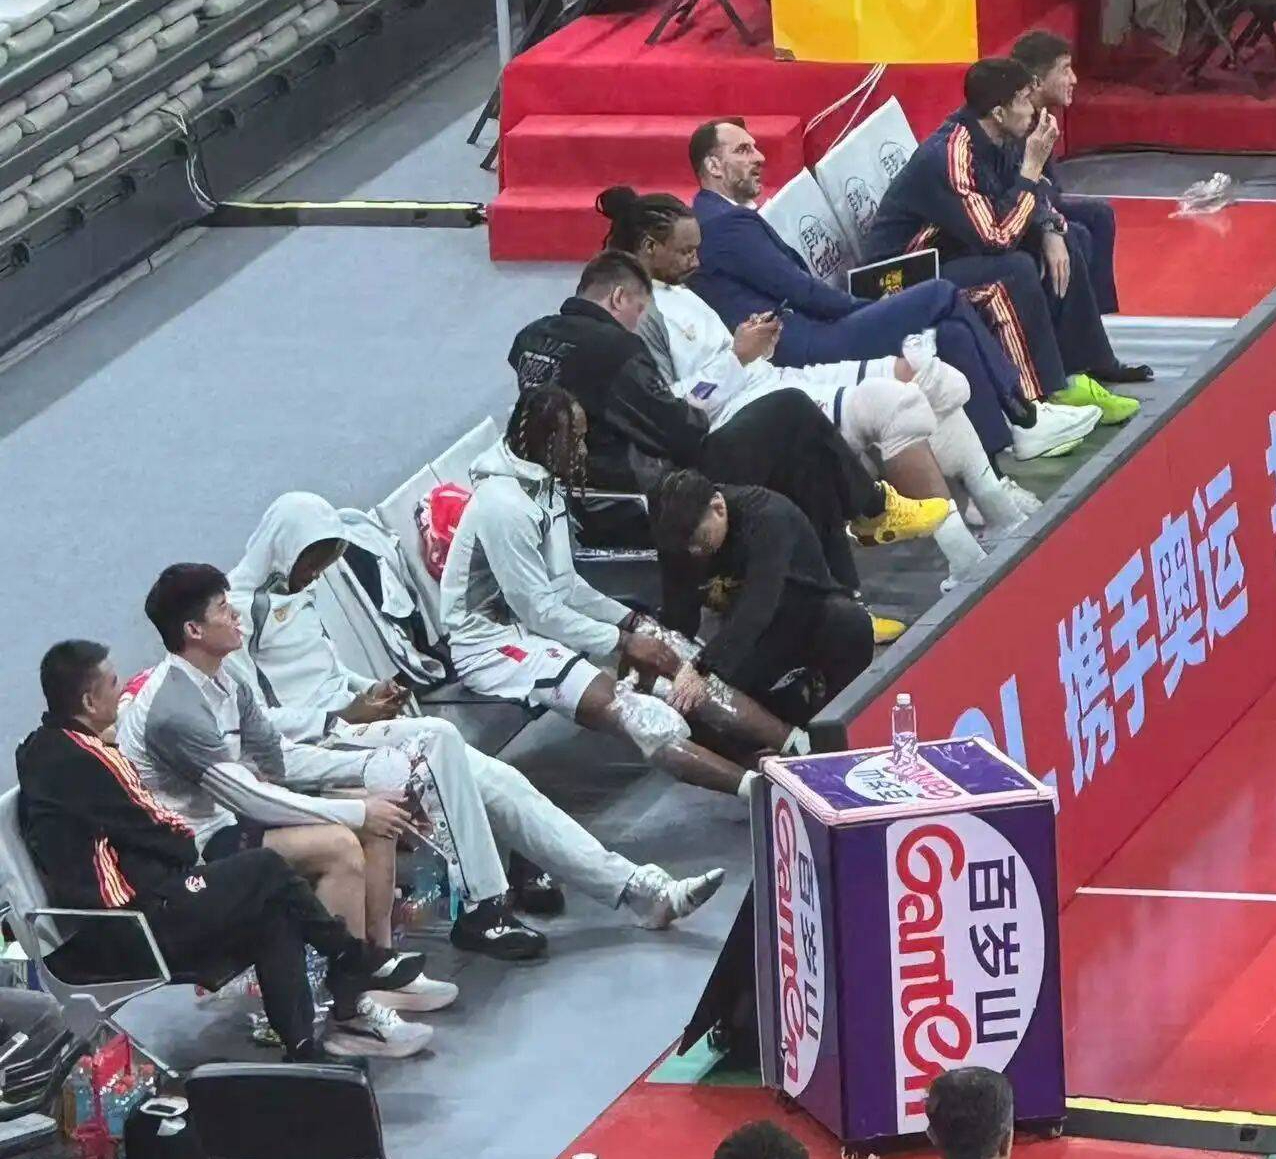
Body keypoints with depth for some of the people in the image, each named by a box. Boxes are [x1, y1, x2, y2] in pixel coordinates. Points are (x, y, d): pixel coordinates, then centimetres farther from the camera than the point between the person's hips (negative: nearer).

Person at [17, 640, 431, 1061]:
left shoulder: (41, 749, 11)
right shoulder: (80, 758, -21)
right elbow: (152, 835, -14)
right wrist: (184, 836, 4)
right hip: (139, 924, -10)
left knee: (271, 914, 11)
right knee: (267, 870, 1)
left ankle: (303, 1046, 10)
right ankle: (358, 962, 21)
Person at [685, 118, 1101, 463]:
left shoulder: (715, 219, 19)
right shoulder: (726, 225, -14)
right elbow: (801, 291, -15)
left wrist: (867, 308, 7)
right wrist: (865, 307, 0)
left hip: (799, 346, 11)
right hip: (807, 351, -11)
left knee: (953, 334, 5)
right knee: (943, 296, -8)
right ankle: (1020, 412, 3)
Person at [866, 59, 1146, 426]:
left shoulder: (988, 139, -2)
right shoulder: (950, 157, -28)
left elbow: (1033, 202, 12)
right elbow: (998, 239, -29)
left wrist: (1050, 232, -9)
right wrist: (1032, 167, -26)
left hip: (954, 251, 10)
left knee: (1063, 247, 6)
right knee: (1015, 270, -31)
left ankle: (1078, 374, 4)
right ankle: (1048, 396, -24)